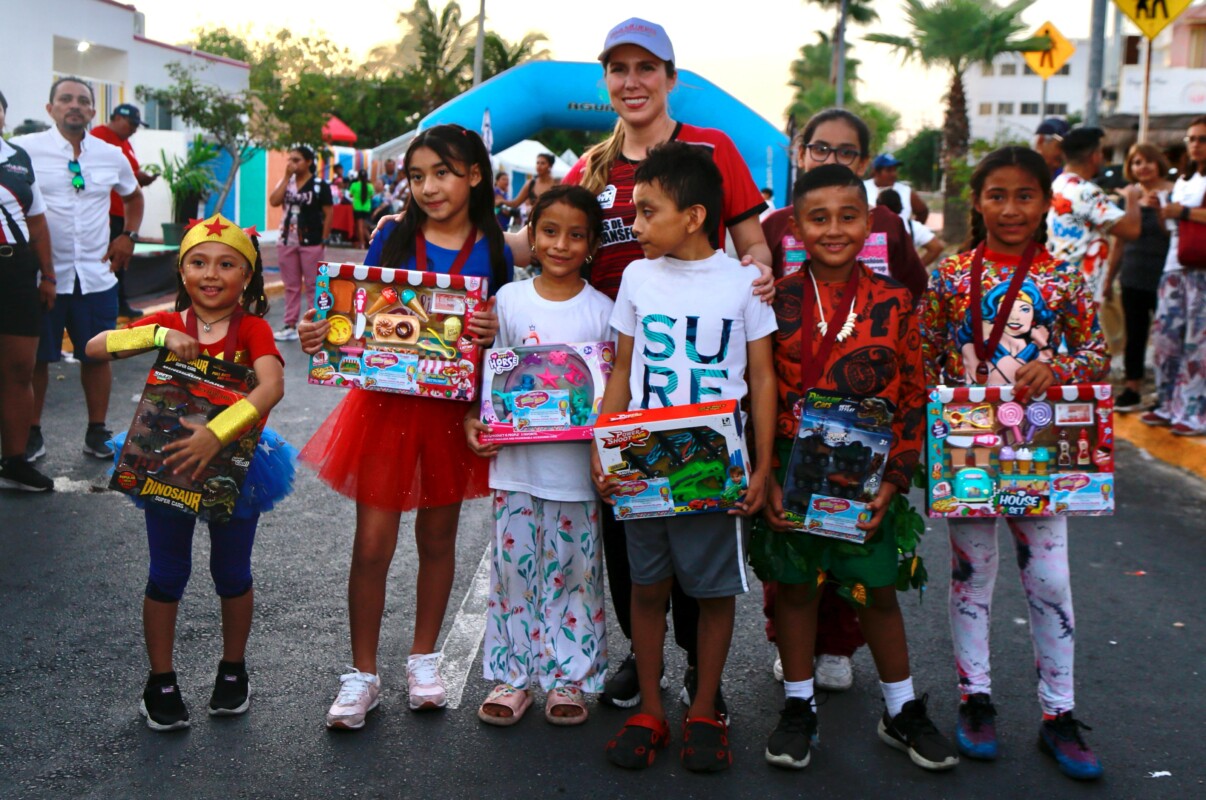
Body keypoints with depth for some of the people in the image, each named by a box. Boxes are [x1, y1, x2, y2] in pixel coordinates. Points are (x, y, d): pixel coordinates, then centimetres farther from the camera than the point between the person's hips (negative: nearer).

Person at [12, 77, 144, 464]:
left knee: (97, 355, 6)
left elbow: (133, 196, 26)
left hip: (96, 275, 3)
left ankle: (97, 432, 18)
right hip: (41, 273, -3)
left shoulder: (112, 155, 8)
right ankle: (32, 434, 17)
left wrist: (128, 236, 12)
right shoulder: (25, 149, -5)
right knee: (36, 356, 5)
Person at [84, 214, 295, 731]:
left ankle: (233, 671, 33)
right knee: (167, 575, 9)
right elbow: (95, 347, -15)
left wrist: (216, 435, -43)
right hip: (167, 460, 1)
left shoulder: (252, 329, -12)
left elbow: (271, 385, -31)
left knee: (232, 573, 13)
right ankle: (161, 683, 23)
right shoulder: (168, 324, -4)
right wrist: (160, 337, -29)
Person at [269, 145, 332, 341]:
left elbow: (328, 214, -5)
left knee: (312, 286, 0)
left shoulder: (320, 185, -5)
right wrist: (287, 177, -8)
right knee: (291, 286, 10)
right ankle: (290, 326, 15)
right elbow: (274, 202, -7)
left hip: (311, 243, -5)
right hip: (287, 241, 5)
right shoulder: (286, 182, 9)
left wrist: (324, 241, -9)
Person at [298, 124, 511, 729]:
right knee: (372, 543, -1)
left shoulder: (492, 251, -2)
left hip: (452, 407, 1)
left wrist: (495, 333, -21)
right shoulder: (394, 238, -1)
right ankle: (363, 673, 14)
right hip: (387, 401, 0)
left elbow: (506, 332, 1)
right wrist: (321, 335, -17)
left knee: (437, 537, 14)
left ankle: (423, 658, 31)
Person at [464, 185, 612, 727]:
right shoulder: (509, 299, 3)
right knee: (513, 565, 7)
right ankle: (513, 675, 21)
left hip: (576, 465, -1)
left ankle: (569, 677, 21)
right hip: (516, 460, 1)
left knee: (572, 570, 7)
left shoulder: (602, 310, 0)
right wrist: (473, 418, -6)